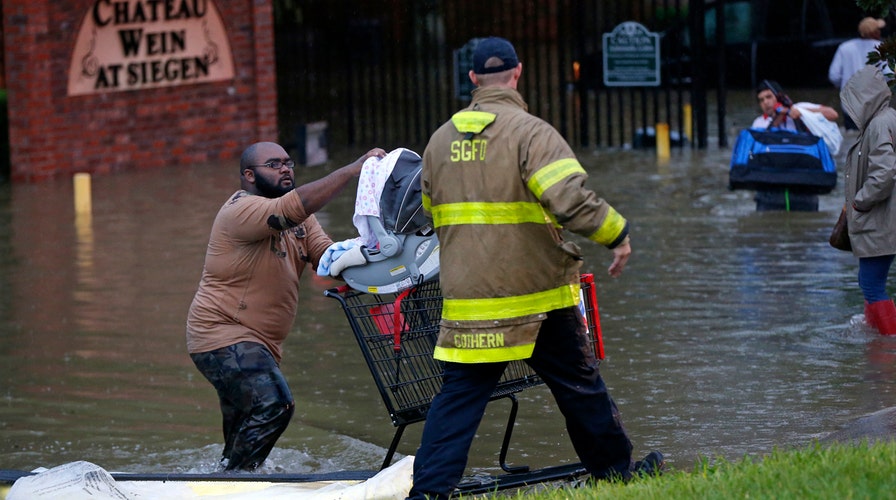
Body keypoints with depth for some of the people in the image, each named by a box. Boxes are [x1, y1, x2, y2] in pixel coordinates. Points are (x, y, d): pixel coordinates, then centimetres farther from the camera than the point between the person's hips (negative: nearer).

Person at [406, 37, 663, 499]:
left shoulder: (441, 140, 7)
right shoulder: (531, 133, -12)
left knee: (460, 393, 5)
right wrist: (618, 234, -10)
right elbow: (572, 200, -24)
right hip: (537, 290, -4)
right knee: (578, 383, 13)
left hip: (466, 295, 4)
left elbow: (432, 210, 18)